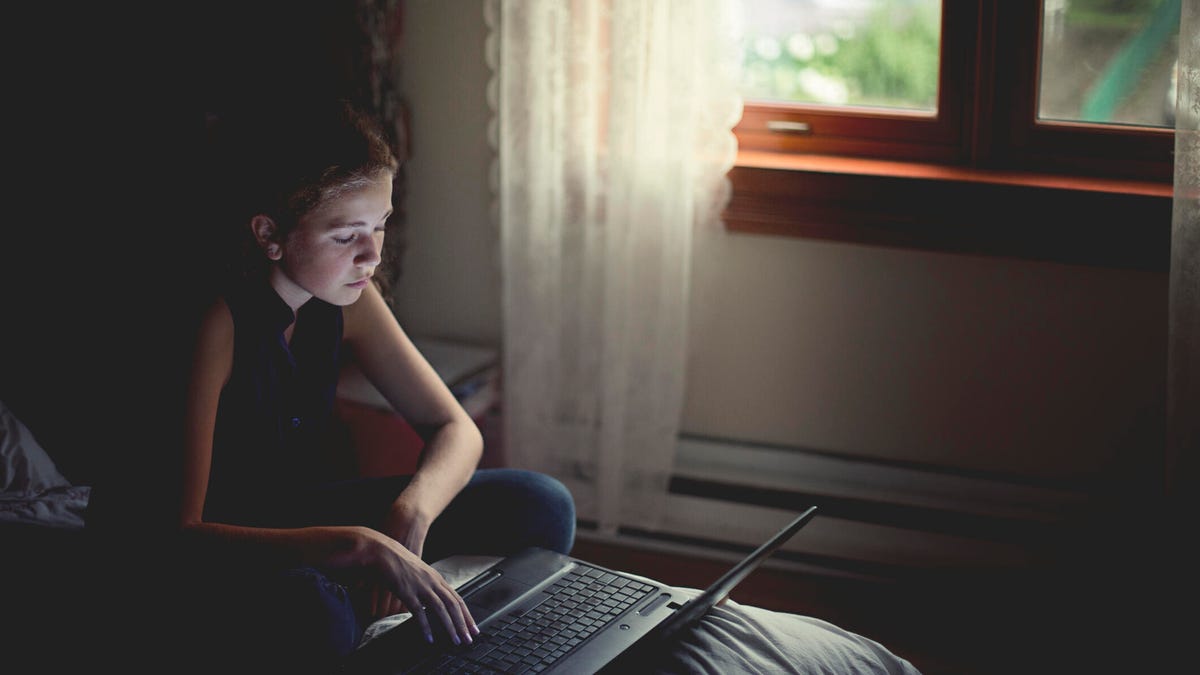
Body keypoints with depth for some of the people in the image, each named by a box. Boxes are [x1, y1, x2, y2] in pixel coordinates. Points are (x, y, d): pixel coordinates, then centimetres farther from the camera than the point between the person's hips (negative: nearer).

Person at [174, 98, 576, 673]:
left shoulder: (346, 299, -6)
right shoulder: (215, 322, -29)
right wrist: (356, 546, -46)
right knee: (313, 615, -43)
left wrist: (409, 517, -26)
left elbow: (455, 430, -3)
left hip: (301, 511, 7)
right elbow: (179, 534, -36)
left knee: (540, 506, -5)